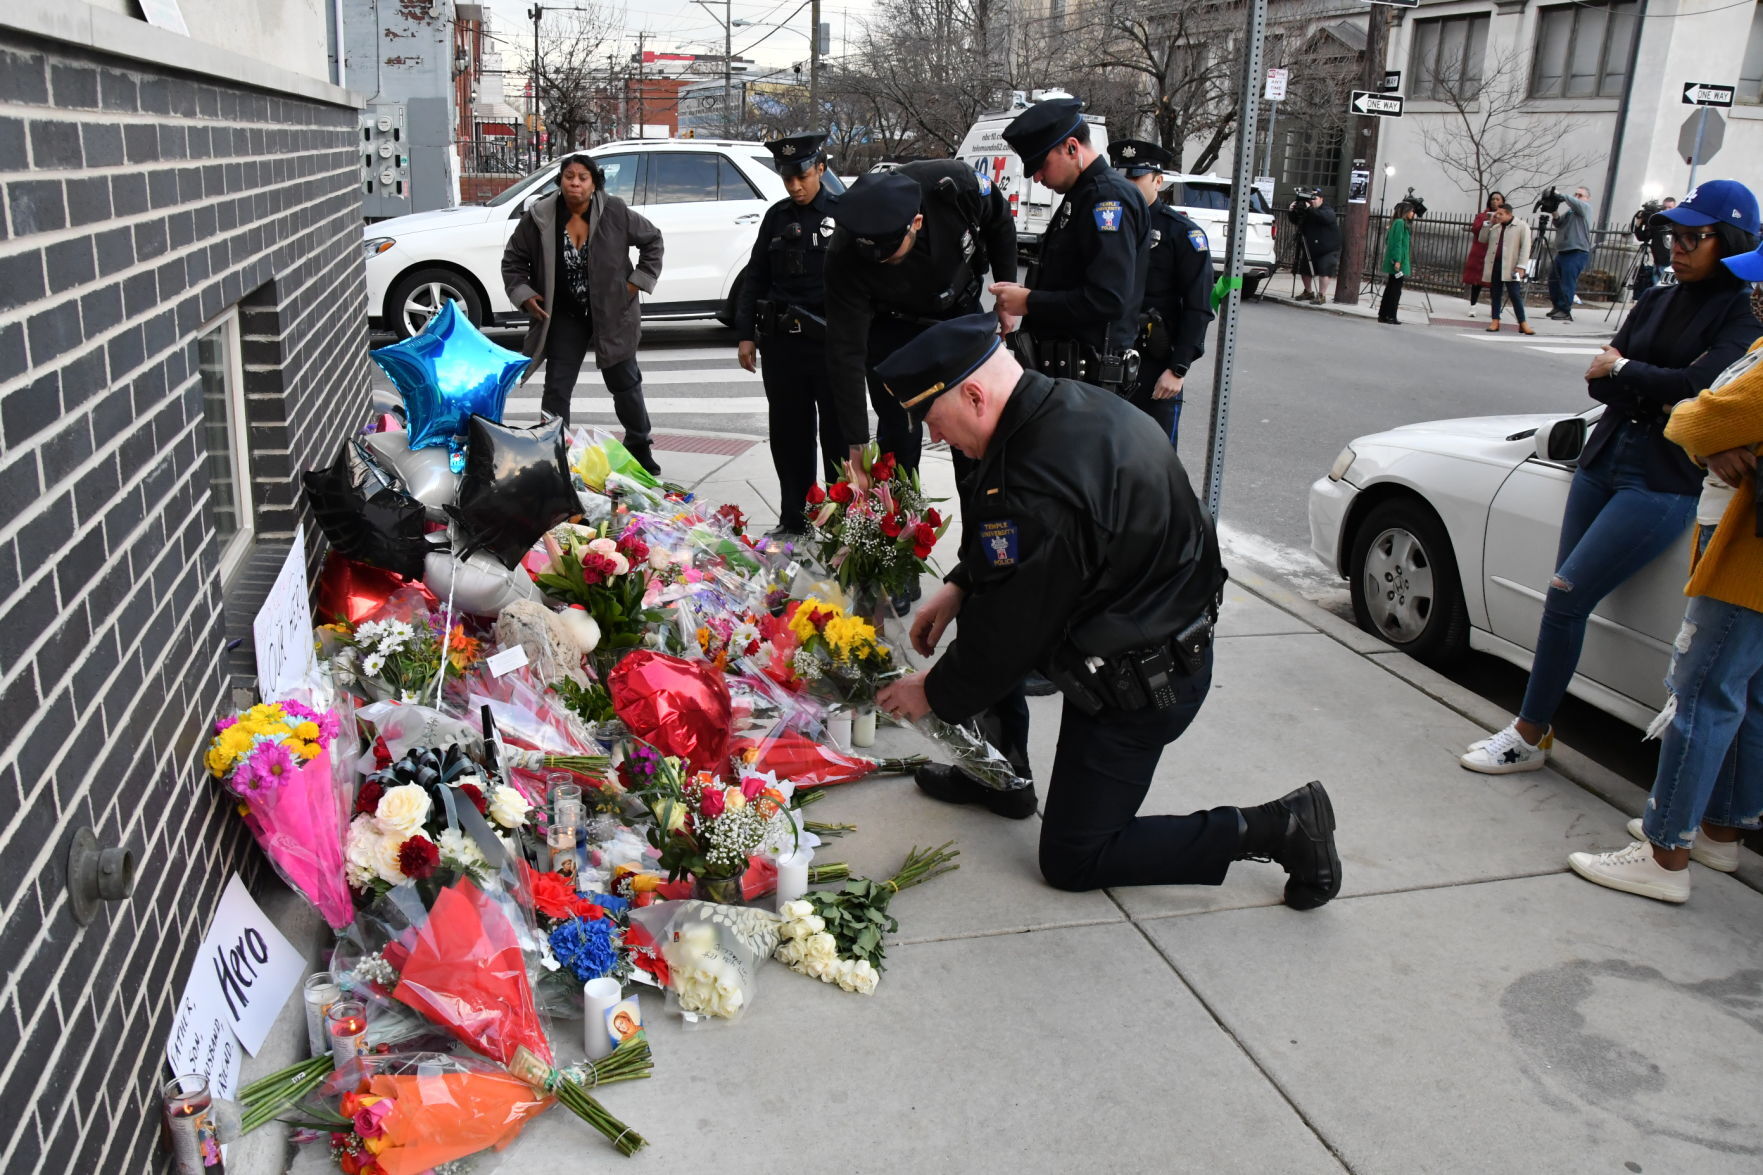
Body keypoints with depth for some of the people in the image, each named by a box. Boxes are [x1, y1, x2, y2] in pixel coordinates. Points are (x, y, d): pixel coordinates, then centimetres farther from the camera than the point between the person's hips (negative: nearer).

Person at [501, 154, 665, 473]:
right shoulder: (538, 218, -8)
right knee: (557, 389, 2)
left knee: (625, 383, 12)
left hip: (612, 314, 0)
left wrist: (637, 281, -2)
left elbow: (652, 240, 3)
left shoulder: (615, 213, -10)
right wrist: (524, 294, -7)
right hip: (564, 318, 0)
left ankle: (639, 447, 31)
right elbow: (513, 260, 5)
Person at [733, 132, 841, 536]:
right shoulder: (777, 217, 11)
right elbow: (756, 277, 14)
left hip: (834, 345, -4)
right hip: (782, 343, 4)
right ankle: (793, 520, 21)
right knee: (789, 435, 10)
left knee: (840, 434, 4)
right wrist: (746, 333, 9)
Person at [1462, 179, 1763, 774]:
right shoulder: (1656, 301, 13)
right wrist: (1660, 390, -11)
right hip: (1604, 459, 6)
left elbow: (1702, 384, -21)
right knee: (1565, 598, 3)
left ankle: (1528, 737, -1)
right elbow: (1600, 381, 6)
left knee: (1567, 595, -12)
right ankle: (1538, 729, 11)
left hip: (1665, 484, -6)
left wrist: (1625, 372, -8)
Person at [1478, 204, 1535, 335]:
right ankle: (1495, 322, 10)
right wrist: (1489, 223, 6)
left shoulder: (1522, 227, -2)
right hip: (1494, 265, 5)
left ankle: (1523, 324, -4)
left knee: (1515, 295, -7)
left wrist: (1521, 266, -16)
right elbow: (1482, 239, 16)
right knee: (1495, 294, 6)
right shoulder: (1495, 227, 14)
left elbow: (1525, 247, -7)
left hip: (1510, 268, -5)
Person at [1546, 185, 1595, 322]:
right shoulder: (1570, 211, 21)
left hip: (1577, 252, -8)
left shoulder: (1586, 208, 1)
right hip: (1562, 251, 8)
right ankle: (1558, 307, 21)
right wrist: (1555, 213, -8)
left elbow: (1576, 203, -19)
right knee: (1553, 279, 11)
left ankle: (1565, 312, -7)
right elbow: (1559, 224, 9)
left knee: (1567, 283, -11)